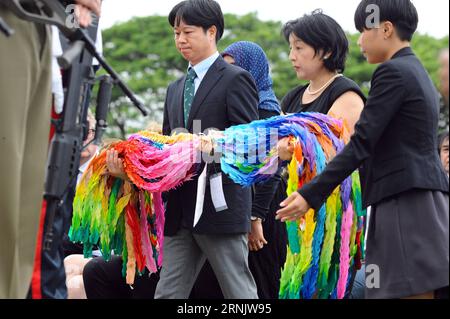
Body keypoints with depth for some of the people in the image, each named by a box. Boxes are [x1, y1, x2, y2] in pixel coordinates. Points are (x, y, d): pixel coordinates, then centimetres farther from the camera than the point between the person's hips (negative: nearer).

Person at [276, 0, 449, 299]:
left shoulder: (393, 72, -9)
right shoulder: (418, 72, 20)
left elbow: (362, 143, -15)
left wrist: (311, 194, -16)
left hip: (406, 204, -10)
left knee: (410, 290, -10)